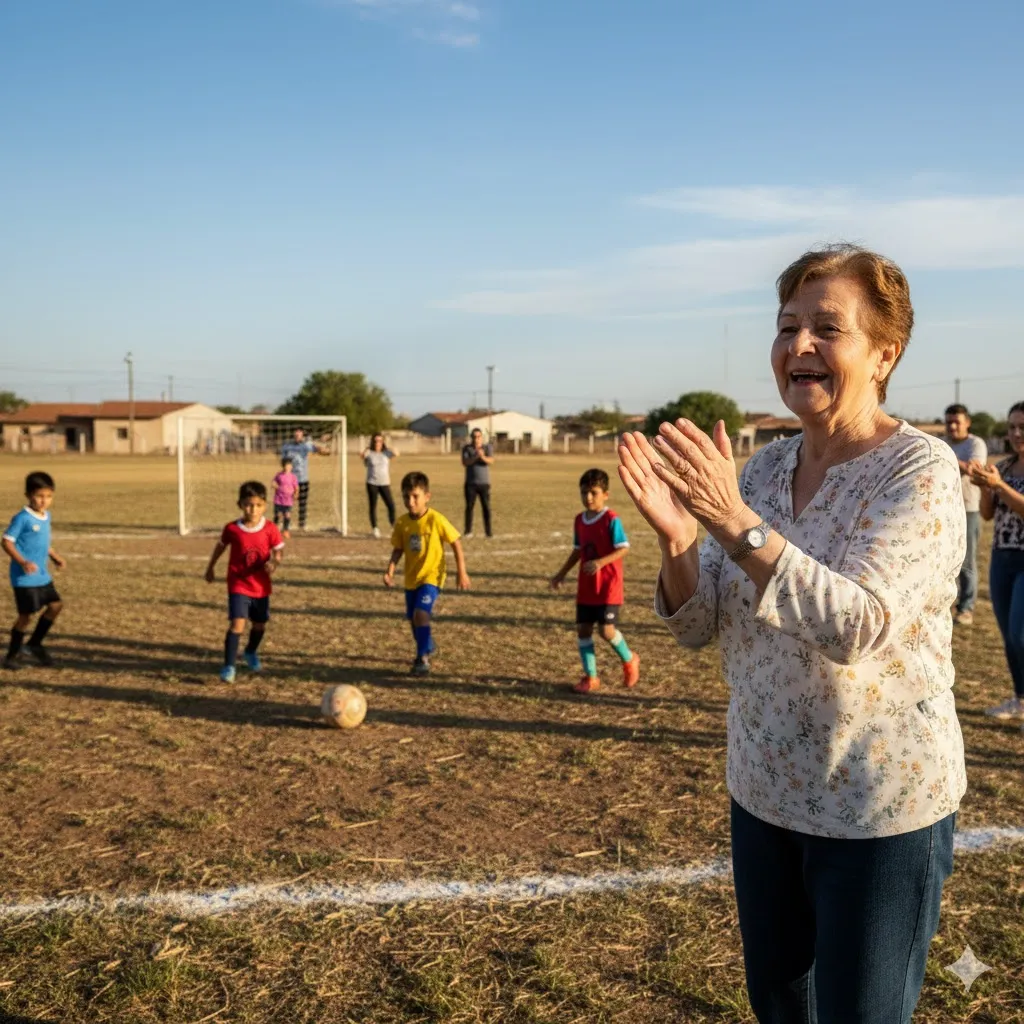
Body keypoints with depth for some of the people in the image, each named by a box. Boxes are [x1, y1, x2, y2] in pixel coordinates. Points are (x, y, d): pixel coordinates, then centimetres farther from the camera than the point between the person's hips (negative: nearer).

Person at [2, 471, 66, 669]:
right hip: (25, 578, -8)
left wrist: (55, 556, 8)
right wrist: (23, 562, -27)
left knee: (55, 605, 5)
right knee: (26, 615, -3)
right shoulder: (22, 518, -16)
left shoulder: (46, 516, 8)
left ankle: (35, 644, 22)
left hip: (43, 576, 8)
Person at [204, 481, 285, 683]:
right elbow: (220, 546, 8)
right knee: (237, 623, -18)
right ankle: (229, 666, -10)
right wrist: (210, 568, 19)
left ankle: (251, 653, 47)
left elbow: (278, 550, 0)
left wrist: (274, 562, -23)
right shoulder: (232, 529, -10)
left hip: (261, 586, 3)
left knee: (260, 623, 17)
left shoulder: (270, 529, -9)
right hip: (238, 585, -3)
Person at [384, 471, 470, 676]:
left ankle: (422, 658, -9)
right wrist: (390, 571, -9)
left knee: (421, 613, -22)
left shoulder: (436, 520, -18)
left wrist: (461, 572, -10)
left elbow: (456, 543, -10)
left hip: (432, 576, -6)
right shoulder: (402, 523, -4)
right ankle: (428, 646, 44)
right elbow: (398, 549, 6)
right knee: (413, 618, 16)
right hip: (411, 578, 6)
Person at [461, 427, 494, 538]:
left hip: (484, 483, 0)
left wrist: (483, 457, -34)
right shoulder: (466, 448, 2)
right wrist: (475, 457, -27)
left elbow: (491, 461, -13)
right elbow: (465, 462, -11)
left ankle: (488, 531, 1)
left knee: (486, 507, -3)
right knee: (469, 506, -1)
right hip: (470, 483, 0)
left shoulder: (488, 448, 2)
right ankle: (468, 531, 5)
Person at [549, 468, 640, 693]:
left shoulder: (611, 520, -13)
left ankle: (629, 660, 19)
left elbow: (623, 548, -17)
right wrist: (562, 573, 18)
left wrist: (601, 562, -29)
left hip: (608, 587, -7)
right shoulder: (580, 520, 8)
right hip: (586, 587, 7)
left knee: (607, 630, -10)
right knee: (583, 629, 4)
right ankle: (590, 677, 15)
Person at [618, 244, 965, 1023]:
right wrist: (676, 536, -21)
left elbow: (857, 627, -30)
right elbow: (698, 626, -2)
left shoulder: (921, 470, -17)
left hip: (880, 810, -6)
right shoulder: (767, 467, 1)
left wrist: (737, 523, -38)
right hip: (765, 793, 6)